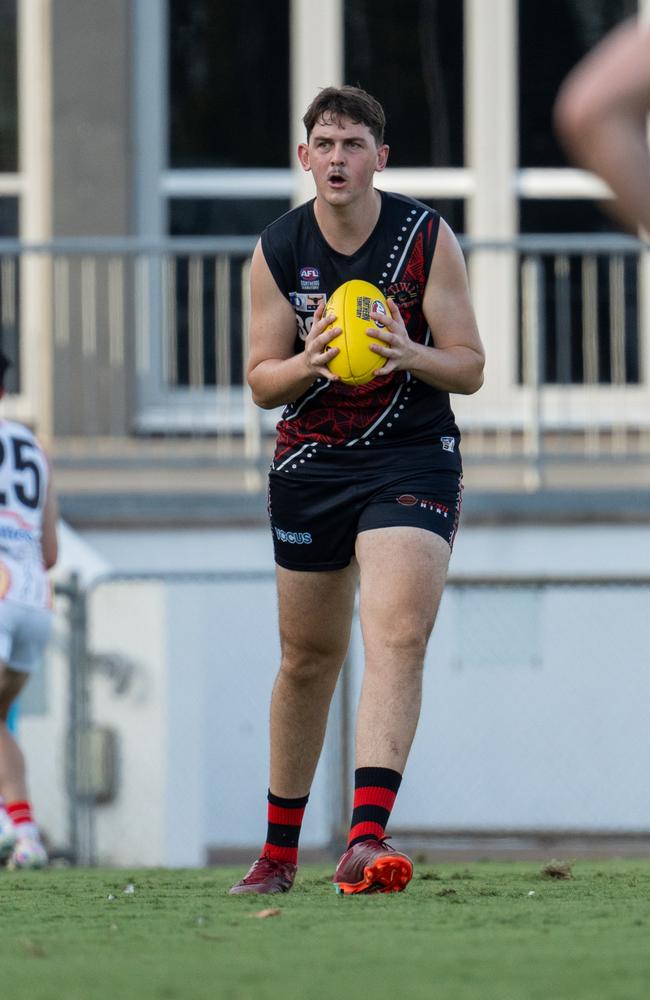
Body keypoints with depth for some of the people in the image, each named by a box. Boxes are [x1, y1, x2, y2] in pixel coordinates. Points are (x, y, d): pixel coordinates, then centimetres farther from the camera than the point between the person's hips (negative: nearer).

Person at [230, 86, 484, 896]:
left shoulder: (427, 238, -6)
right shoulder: (277, 251, -1)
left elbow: (469, 368, -4)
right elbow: (261, 380, 2)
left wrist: (410, 354, -26)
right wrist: (307, 364, -20)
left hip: (413, 458, -2)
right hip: (309, 465, 3)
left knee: (398, 636, -21)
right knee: (308, 655, 9)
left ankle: (365, 841, -30)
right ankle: (280, 850, 24)